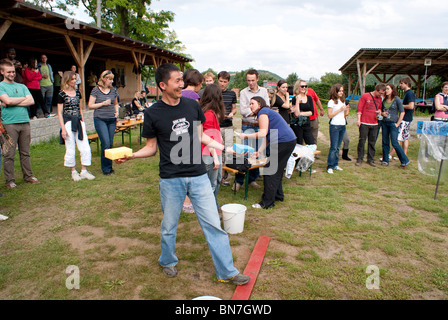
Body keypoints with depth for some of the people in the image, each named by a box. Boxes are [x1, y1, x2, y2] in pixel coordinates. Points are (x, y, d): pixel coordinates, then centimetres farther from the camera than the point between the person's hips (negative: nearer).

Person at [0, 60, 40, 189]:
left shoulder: (22, 86, 18)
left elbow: (31, 101, 3)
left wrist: (13, 102, -6)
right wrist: (23, 98, 2)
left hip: (25, 122, 4)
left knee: (25, 152, 9)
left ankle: (28, 176, 18)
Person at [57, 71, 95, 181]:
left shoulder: (77, 92, 11)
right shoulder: (62, 94, -4)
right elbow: (60, 113, -4)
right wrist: (63, 128, -10)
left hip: (79, 121, 5)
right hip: (68, 122, -5)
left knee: (85, 147, 0)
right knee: (70, 149, 2)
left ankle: (84, 171, 10)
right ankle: (73, 171, 17)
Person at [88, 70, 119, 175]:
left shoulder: (113, 90, 11)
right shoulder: (96, 90, -2)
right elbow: (90, 105, -2)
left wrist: (117, 111, 5)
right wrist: (103, 103, -12)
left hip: (112, 120, 4)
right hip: (100, 119, -4)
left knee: (110, 144, 7)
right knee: (106, 144, -11)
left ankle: (109, 167, 20)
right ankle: (105, 168, 2)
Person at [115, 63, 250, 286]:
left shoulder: (192, 106, 4)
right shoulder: (153, 113, -3)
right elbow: (151, 148, 2)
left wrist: (222, 147, 5)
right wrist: (131, 155, -15)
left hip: (198, 175, 2)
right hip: (171, 179, -2)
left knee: (213, 224, 4)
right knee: (169, 226, 13)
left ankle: (227, 271, 17)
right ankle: (168, 262, 41)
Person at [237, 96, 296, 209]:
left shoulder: (263, 112, -6)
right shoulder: (267, 112, 24)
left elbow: (263, 134, -15)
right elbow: (267, 137, 20)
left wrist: (245, 136, -6)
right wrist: (259, 151, 14)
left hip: (283, 142, -10)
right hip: (290, 141, 10)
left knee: (270, 172, -5)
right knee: (277, 170, 20)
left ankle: (267, 202, 0)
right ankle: (278, 195, 32)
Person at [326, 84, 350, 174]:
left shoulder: (343, 101, 16)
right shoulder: (332, 101, -5)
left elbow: (344, 115, 20)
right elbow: (330, 115, -11)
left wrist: (346, 110, 0)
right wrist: (340, 109, -14)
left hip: (342, 126, 7)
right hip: (334, 126, -7)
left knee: (338, 147, 10)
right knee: (333, 147, -8)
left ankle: (335, 164, 17)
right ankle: (329, 167, -5)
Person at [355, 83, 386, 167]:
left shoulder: (380, 99, 13)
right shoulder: (365, 96, -3)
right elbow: (359, 108, -4)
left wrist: (379, 111, 1)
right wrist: (358, 119, -10)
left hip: (374, 124, 5)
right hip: (364, 123, -5)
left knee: (372, 142, 7)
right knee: (362, 141, -2)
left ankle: (370, 159, 16)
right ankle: (360, 159, 8)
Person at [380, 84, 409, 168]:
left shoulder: (397, 99, -6)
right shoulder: (384, 100, 10)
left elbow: (402, 112, -7)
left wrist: (398, 123, -11)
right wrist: (382, 113, -1)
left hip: (393, 124, -6)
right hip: (384, 123, 6)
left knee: (394, 143, -9)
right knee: (385, 142, 7)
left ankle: (405, 161, 3)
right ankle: (385, 160, 16)